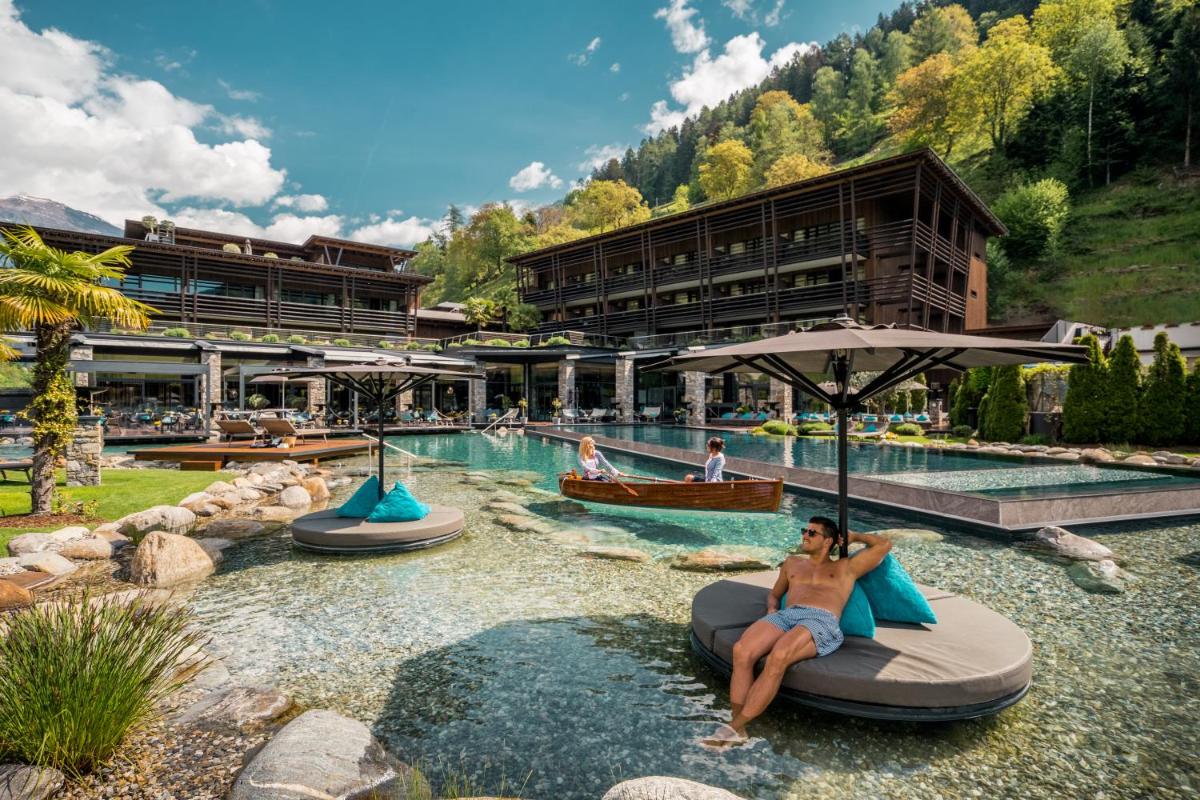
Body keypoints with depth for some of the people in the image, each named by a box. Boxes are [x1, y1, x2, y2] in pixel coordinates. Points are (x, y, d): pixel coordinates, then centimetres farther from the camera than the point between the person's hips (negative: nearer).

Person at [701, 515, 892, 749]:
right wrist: (771, 612, 18)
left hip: (822, 623, -4)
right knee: (742, 650, -30)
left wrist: (854, 536, 34)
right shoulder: (793, 563, 34)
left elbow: (884, 545, 21)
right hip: (785, 616, 4)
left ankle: (734, 727, -31)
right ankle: (737, 729, -29)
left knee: (778, 657, -37)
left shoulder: (845, 567, 24)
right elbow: (774, 594, 40)